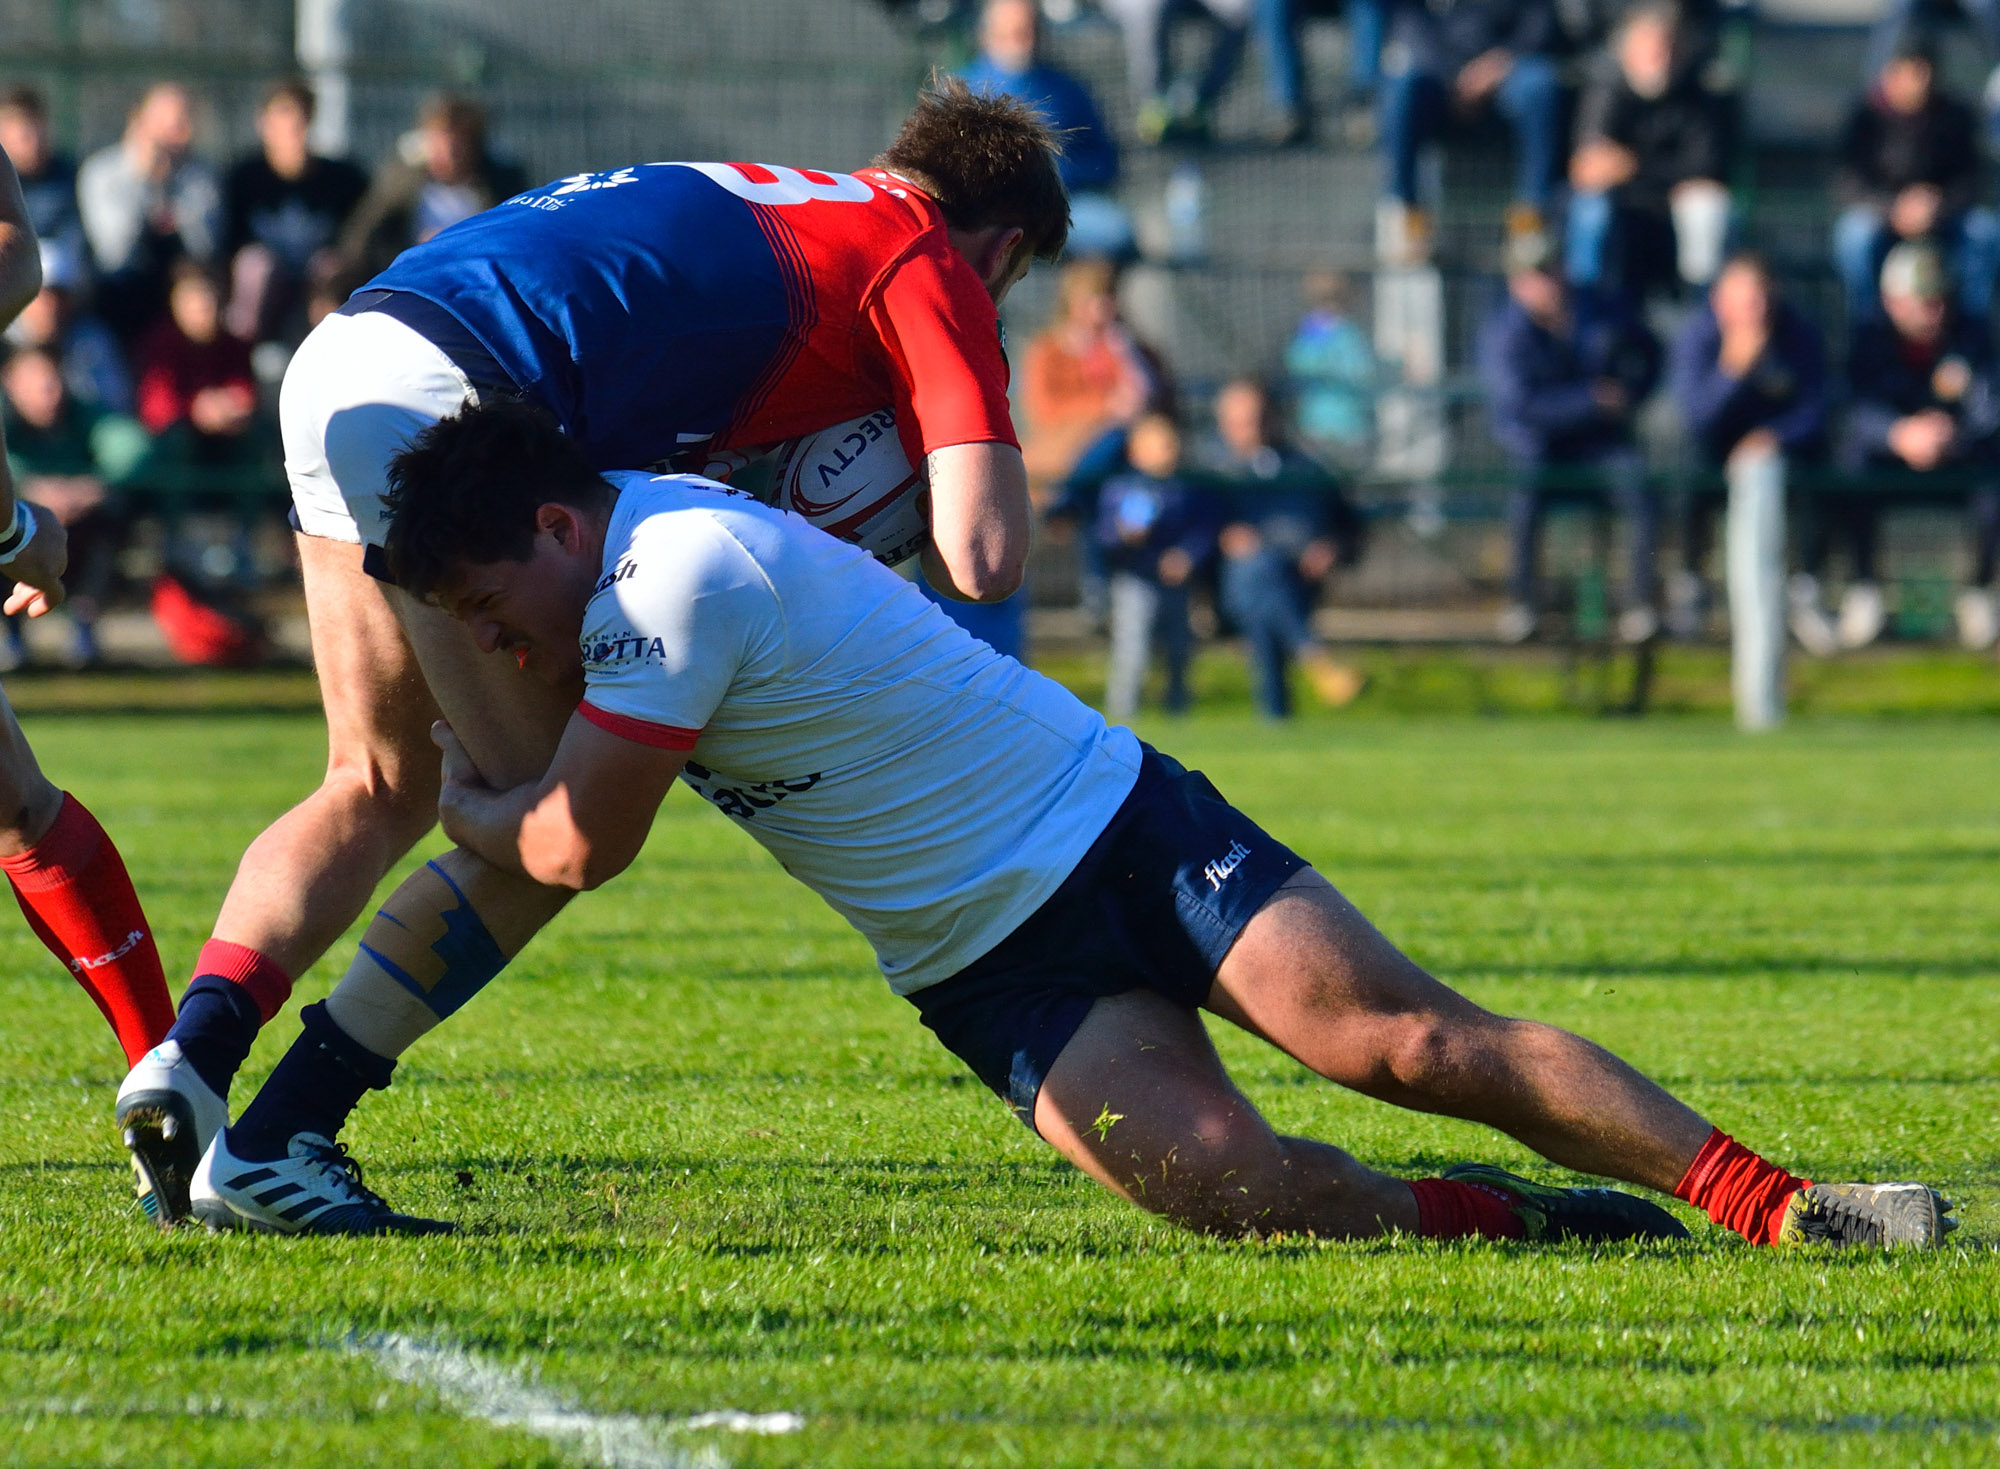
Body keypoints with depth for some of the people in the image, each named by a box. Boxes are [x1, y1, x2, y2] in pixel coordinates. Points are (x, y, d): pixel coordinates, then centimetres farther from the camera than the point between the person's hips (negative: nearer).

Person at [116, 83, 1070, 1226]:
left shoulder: (761, 196, 30)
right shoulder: (931, 270, 7)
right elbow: (985, 559, -4)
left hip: (340, 359, 8)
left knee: (384, 787, 20)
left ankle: (190, 1055, 2)